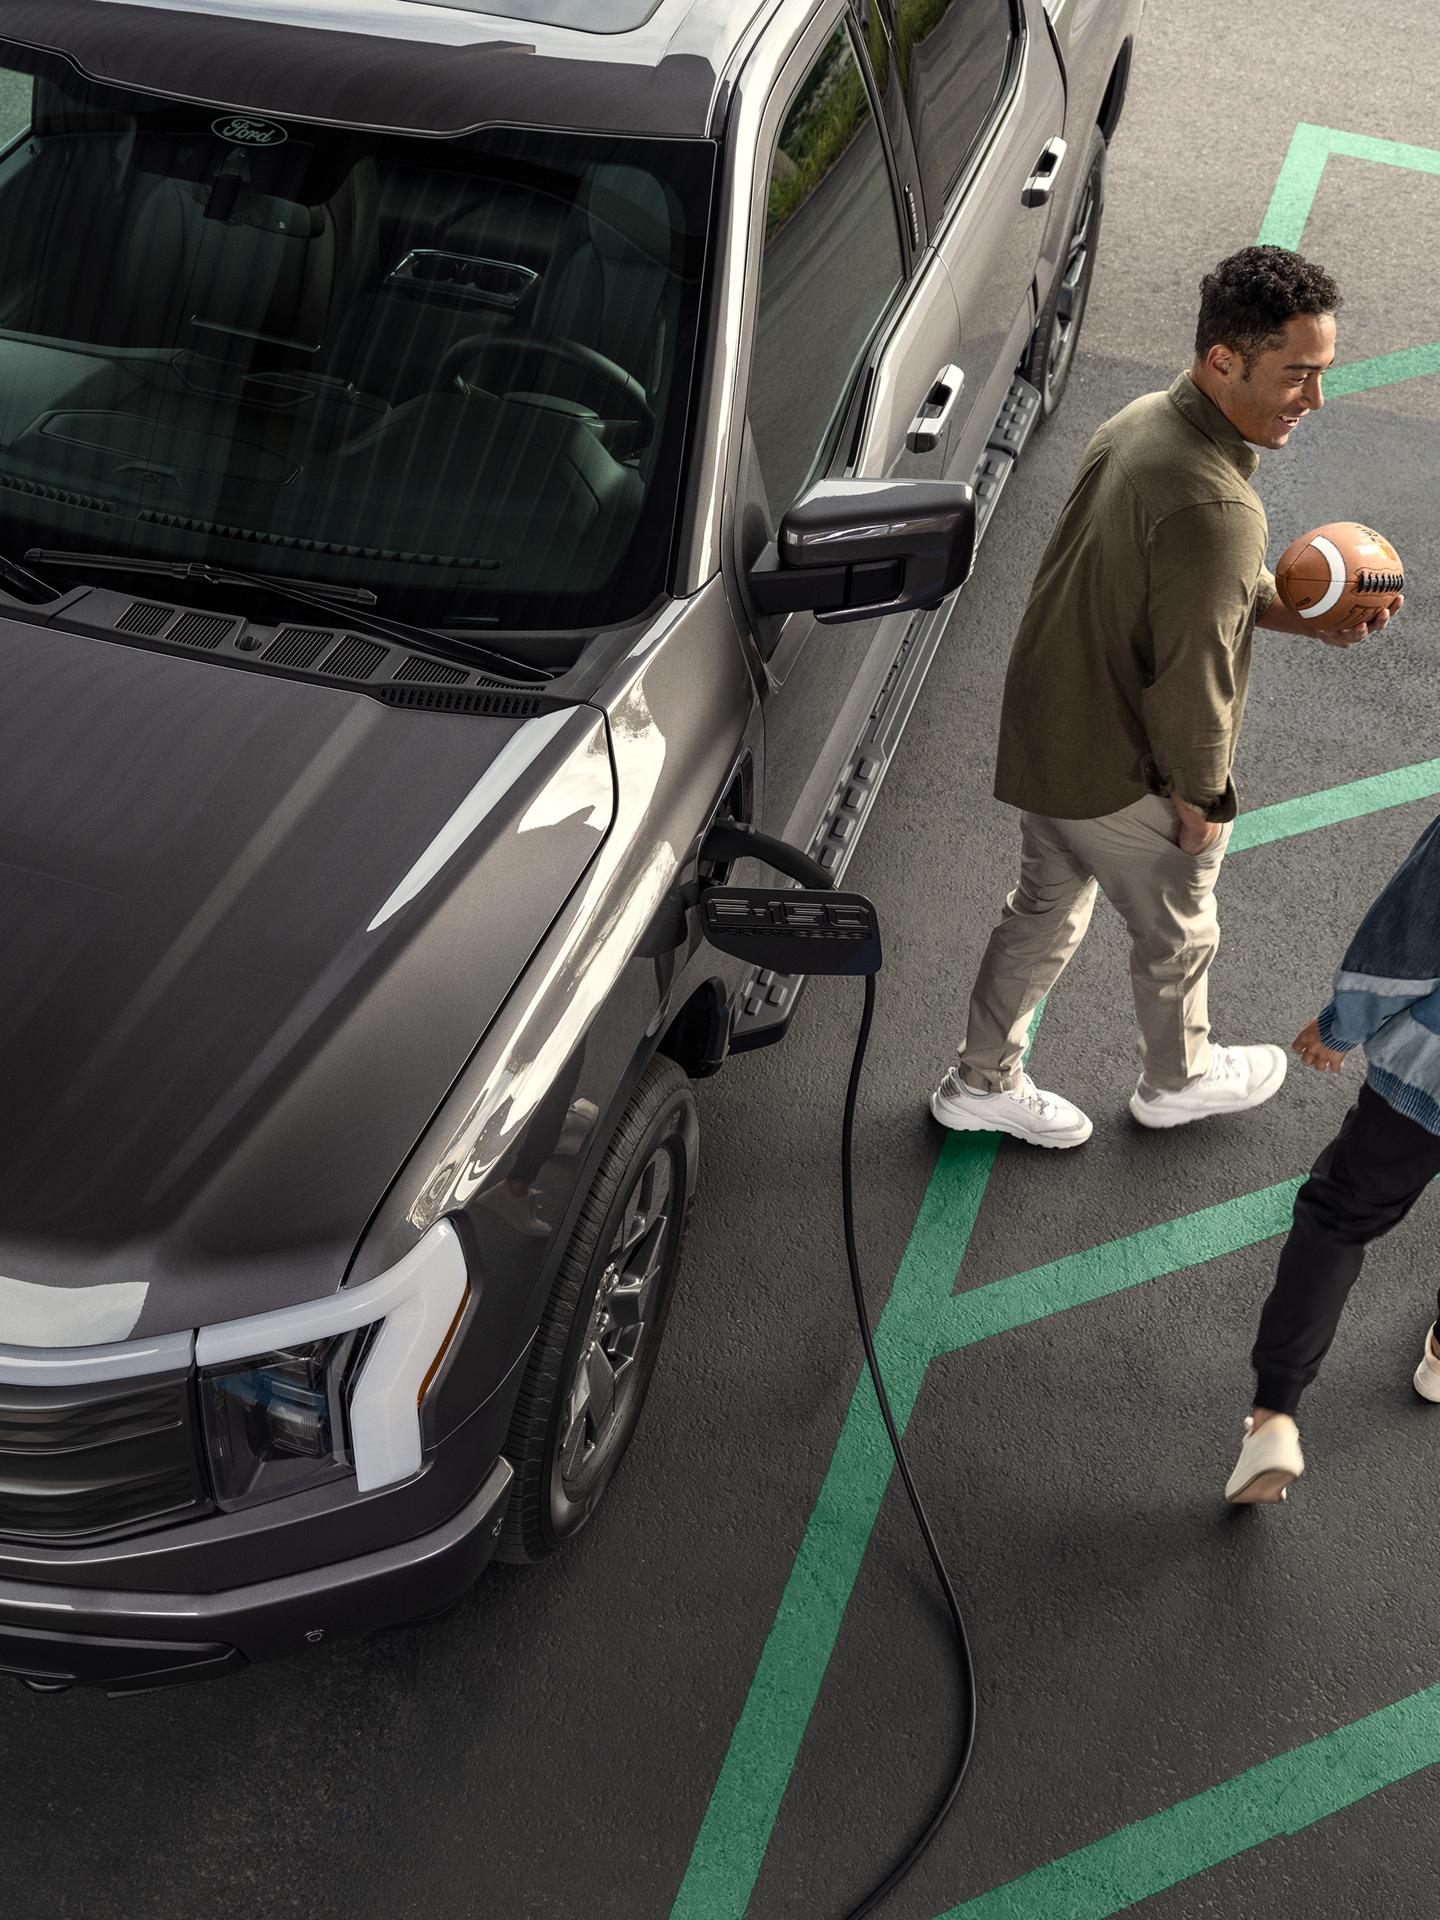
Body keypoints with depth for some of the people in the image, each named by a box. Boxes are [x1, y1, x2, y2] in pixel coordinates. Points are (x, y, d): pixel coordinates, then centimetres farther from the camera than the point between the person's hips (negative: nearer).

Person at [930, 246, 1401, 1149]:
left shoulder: (1146, 420, -2)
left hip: (1042, 733, 8)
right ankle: (1179, 1080, 47)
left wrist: (1296, 613, 1)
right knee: (1177, 933, 19)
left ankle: (983, 1082, 42)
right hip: (1122, 775, -8)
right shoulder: (1214, 510, -33)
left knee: (1048, 909, 26)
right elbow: (1192, 679, -28)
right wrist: (1204, 800, -12)